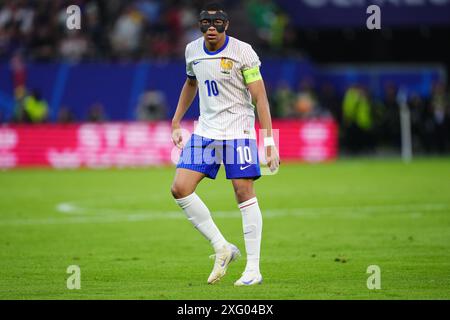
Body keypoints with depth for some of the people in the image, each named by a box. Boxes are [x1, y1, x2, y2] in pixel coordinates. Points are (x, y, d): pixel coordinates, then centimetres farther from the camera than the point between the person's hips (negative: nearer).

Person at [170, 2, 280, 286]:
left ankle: (253, 270, -3)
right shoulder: (193, 51, 5)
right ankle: (223, 249, 4)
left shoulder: (242, 52, -11)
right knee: (180, 188, -7)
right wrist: (176, 123, 22)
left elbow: (260, 97, -11)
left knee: (244, 192, -8)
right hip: (206, 130, 5)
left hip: (238, 129, -5)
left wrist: (269, 141, -17)